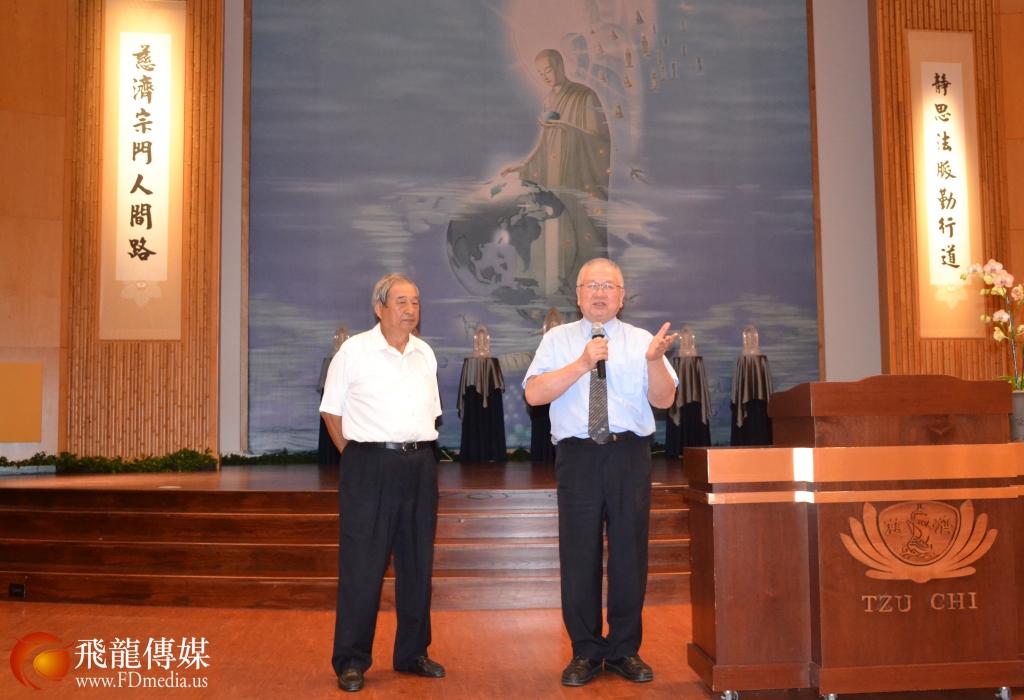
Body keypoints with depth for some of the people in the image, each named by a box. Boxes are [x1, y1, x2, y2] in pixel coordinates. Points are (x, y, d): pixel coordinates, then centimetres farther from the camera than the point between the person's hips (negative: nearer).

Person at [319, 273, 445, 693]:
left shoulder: (425, 354, 11)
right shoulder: (353, 351, -4)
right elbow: (332, 410, 1)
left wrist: (419, 449, 11)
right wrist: (353, 453, -1)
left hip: (419, 465, 5)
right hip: (370, 466, -5)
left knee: (417, 563, 11)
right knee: (361, 564, -2)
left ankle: (413, 653, 25)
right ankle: (351, 662, 11)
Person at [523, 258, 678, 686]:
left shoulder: (641, 341, 8)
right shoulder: (557, 339, 7)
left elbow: (663, 400, -2)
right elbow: (534, 394, -7)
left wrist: (655, 360, -20)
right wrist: (582, 365, -16)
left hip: (630, 454, 1)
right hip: (577, 455, -1)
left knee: (630, 552, 6)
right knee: (579, 554, 4)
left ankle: (625, 651, 22)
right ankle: (585, 652, 19)